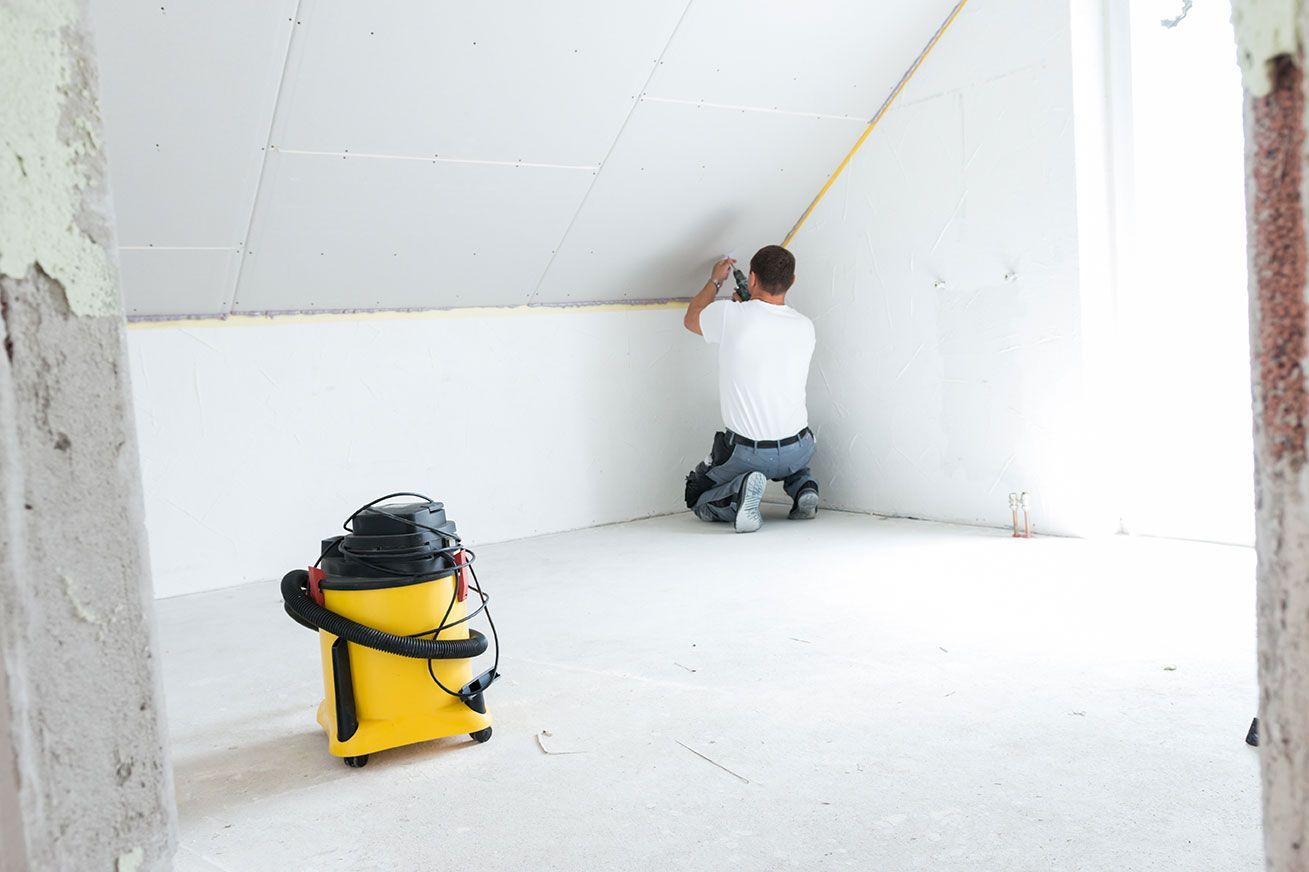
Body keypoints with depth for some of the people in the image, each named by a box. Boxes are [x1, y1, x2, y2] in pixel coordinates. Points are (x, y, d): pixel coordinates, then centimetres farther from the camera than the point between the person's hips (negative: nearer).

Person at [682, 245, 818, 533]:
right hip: (798, 451, 4)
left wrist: (715, 281, 25)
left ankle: (739, 491, -12)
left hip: (745, 454, -4)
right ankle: (803, 486, 10)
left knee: (697, 499, 20)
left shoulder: (730, 315, -14)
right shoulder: (805, 327, -3)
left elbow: (691, 319, 11)